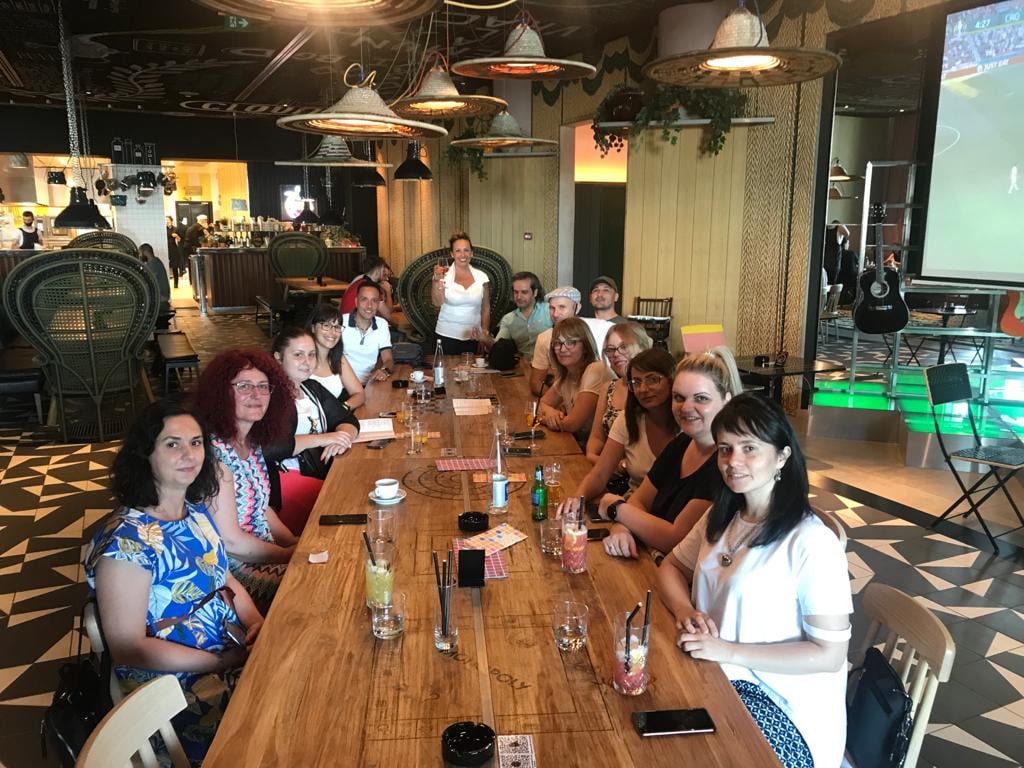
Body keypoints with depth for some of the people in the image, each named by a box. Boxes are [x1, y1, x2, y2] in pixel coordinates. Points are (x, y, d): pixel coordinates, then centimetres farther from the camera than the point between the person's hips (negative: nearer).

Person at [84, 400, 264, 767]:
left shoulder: (196, 510, 2)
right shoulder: (126, 539, -21)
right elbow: (128, 648, -19)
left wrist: (256, 621, -4)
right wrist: (226, 662, -20)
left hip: (235, 650, 7)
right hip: (175, 684, -7)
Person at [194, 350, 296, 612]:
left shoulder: (253, 443, 5)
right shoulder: (215, 453, -21)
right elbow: (229, 542, -21)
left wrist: (298, 545, 4)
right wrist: (291, 555, -10)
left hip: (264, 556, 8)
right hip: (236, 572, -8)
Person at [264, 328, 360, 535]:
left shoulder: (313, 388, 17)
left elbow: (348, 420, 15)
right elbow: (266, 448, -22)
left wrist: (341, 439, -9)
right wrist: (321, 439, -17)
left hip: (324, 470, 8)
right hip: (286, 477, -8)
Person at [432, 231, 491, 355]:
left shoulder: (482, 277, 2)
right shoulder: (444, 275, -3)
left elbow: (486, 309, 8)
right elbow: (437, 303, -15)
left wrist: (485, 333, 4)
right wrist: (438, 280, -25)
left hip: (473, 336, 2)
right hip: (447, 336, -2)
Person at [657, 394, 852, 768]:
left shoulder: (812, 542, -20)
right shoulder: (720, 517, 3)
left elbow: (829, 654, -17)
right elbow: (670, 568, 13)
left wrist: (729, 651, -23)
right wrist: (685, 611, -9)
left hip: (784, 708, -6)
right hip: (713, 674, 6)